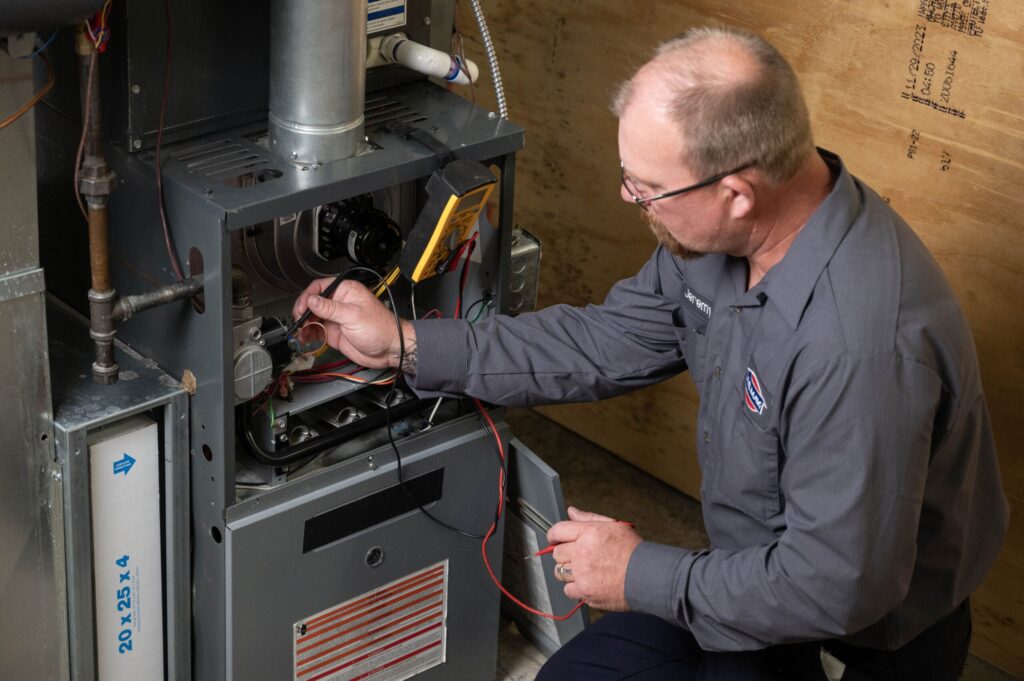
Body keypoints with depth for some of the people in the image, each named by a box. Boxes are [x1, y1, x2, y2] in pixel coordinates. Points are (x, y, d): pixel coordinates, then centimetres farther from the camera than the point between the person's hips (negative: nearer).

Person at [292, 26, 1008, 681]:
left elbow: (835, 585, -32)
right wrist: (405, 343, 3)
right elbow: (605, 344, 5)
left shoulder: (859, 341, -38)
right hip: (761, 571, 8)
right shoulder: (725, 237, -10)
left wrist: (642, 575, -19)